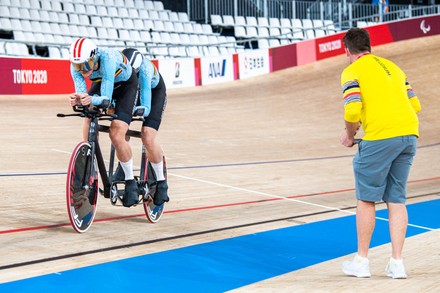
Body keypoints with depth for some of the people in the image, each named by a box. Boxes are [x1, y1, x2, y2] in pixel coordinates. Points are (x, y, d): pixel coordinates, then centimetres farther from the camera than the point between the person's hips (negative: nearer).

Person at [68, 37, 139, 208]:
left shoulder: (107, 59, -40)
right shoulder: (76, 66, -26)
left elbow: (106, 97, -42)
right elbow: (82, 93, -30)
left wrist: (91, 100, -62)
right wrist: (77, 100, -54)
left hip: (125, 84, -5)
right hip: (101, 84, 5)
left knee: (116, 136, -20)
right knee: (88, 133, -12)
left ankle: (130, 181, -2)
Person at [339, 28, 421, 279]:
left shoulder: (352, 72, 1)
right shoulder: (392, 66, 21)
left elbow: (352, 110, -11)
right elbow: (415, 104, 18)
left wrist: (350, 135, 6)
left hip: (380, 138, -6)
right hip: (409, 135, 6)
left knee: (367, 200, 7)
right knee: (396, 200, 12)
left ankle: (362, 261, 14)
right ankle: (397, 263, 9)